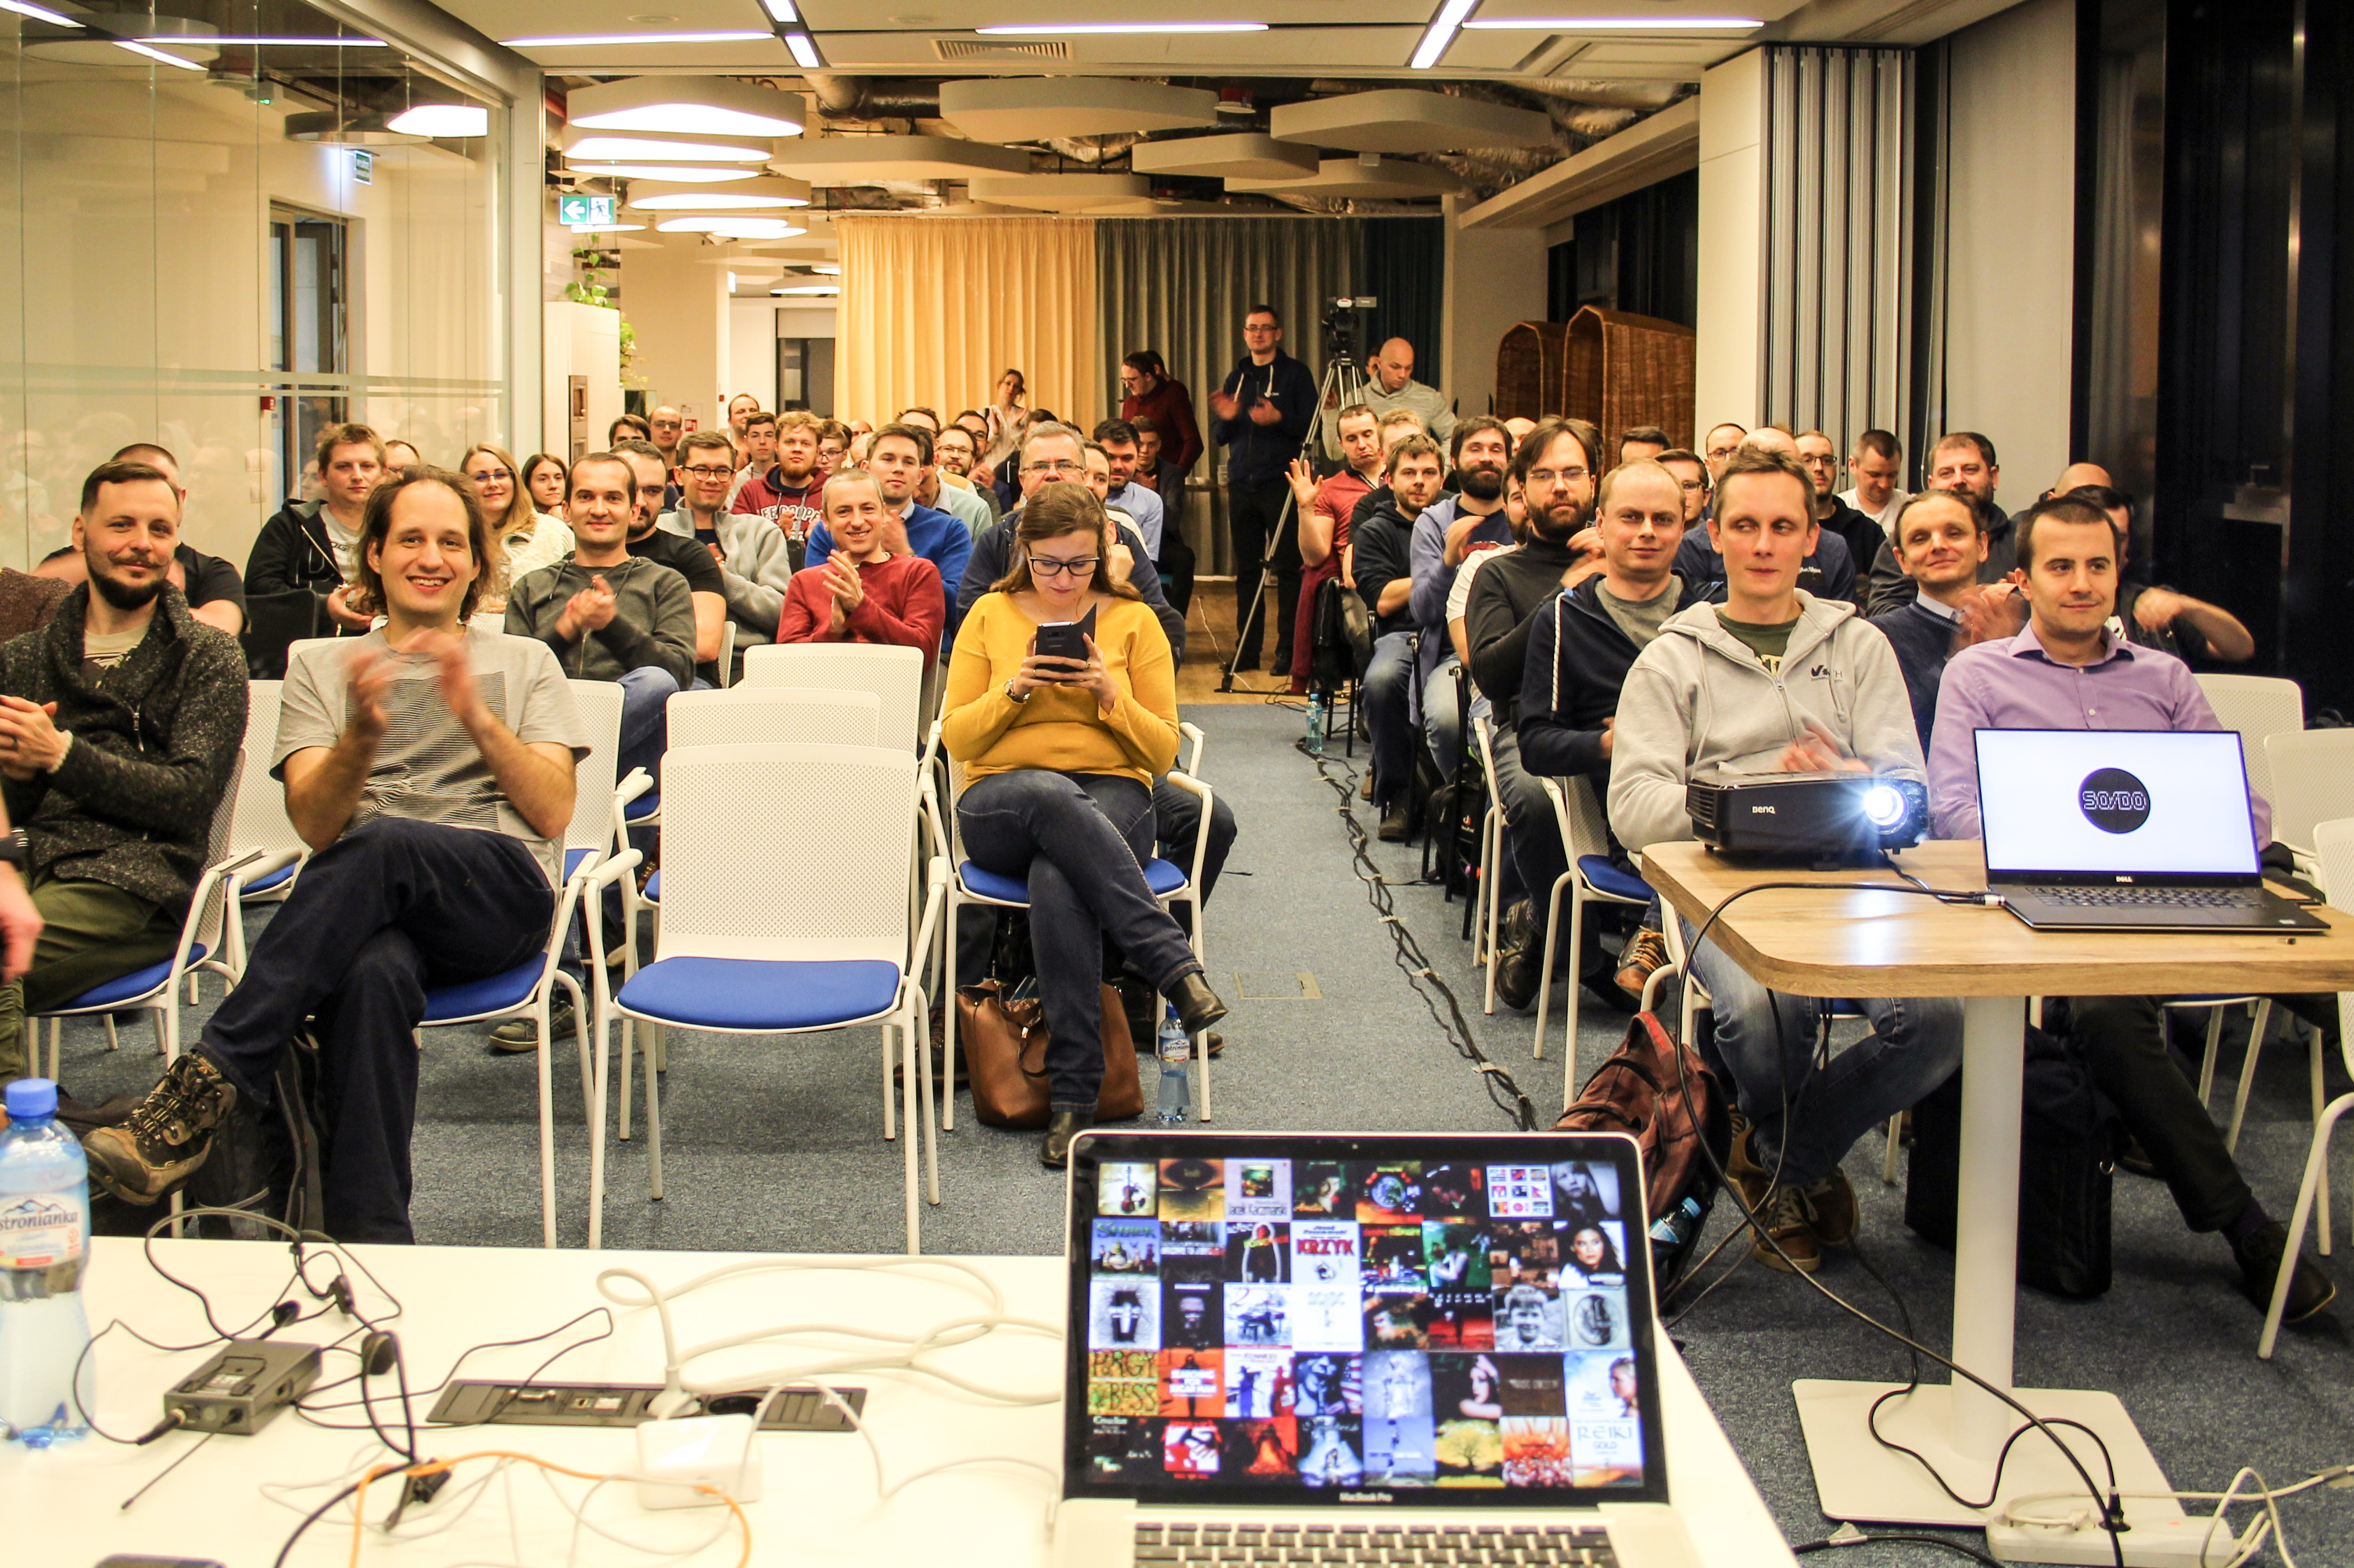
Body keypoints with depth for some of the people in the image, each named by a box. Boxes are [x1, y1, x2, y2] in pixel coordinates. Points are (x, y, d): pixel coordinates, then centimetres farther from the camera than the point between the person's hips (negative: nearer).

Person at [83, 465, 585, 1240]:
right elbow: (316, 824, 5)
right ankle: (368, 1243, -37)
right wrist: (364, 731, -15)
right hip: (374, 912, 1)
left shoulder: (525, 663, 21)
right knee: (374, 973, -39)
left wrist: (476, 717, -9)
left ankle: (209, 1082, -35)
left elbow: (553, 813, 6)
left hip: (504, 895, 0)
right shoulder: (322, 668, 22)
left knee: (379, 844, -36)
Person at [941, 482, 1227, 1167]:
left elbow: (1163, 751, 6)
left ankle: (1073, 1096, -38)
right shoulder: (990, 616, 11)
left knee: (1057, 878, -38)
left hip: (1110, 797, 0)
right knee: (1052, 796, -40)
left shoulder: (1134, 621, 10)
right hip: (999, 807, 0)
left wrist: (1111, 695, -11)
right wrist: (1013, 690, -10)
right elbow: (956, 738, 7)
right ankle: (1175, 965, -42)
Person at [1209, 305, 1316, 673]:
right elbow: (1219, 437, 17)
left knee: (1287, 567, -5)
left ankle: (1289, 648, -2)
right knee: (1246, 569, 5)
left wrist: (1279, 419, -19)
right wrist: (1225, 419, -4)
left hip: (1281, 483, -5)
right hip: (1241, 485, 5)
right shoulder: (1236, 377, 17)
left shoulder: (1295, 374, 4)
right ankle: (1246, 649, 10)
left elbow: (1311, 428, -4)